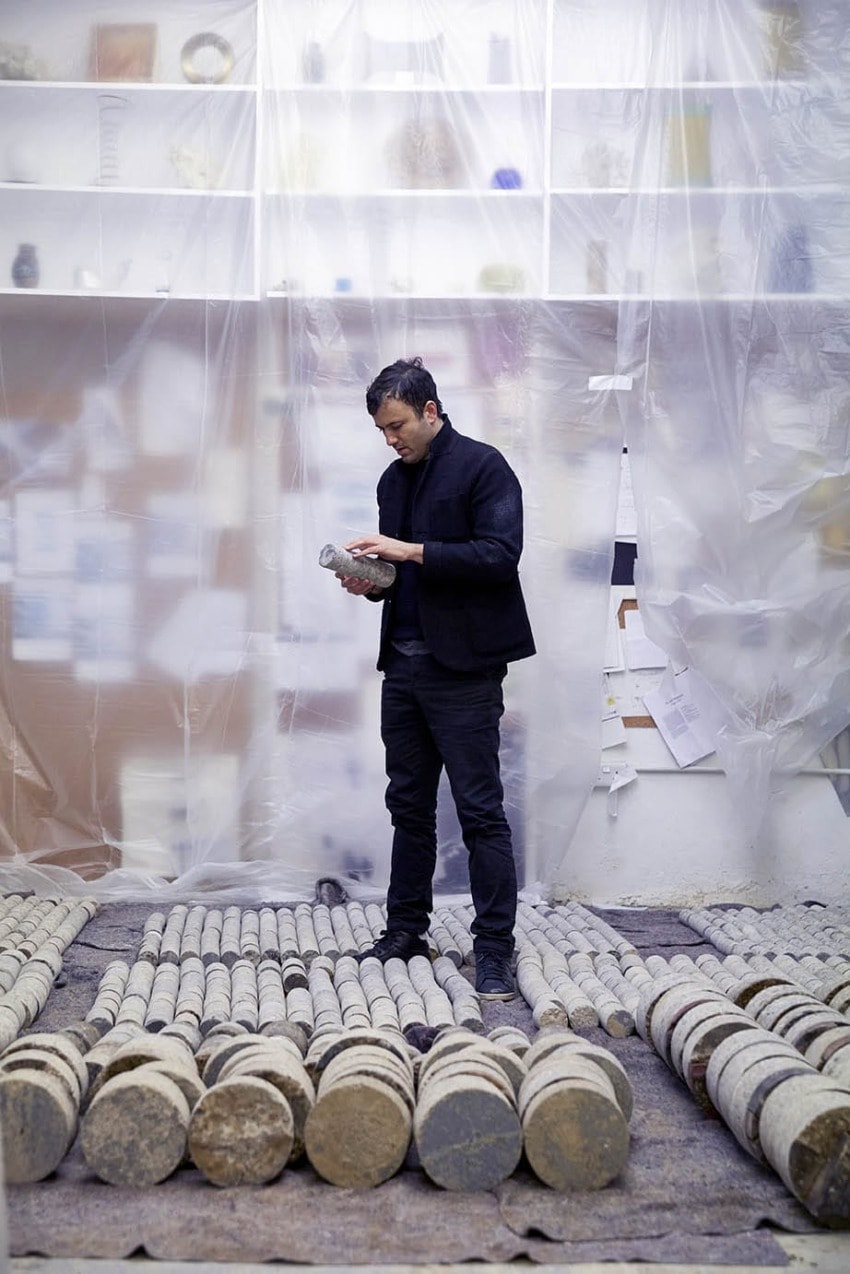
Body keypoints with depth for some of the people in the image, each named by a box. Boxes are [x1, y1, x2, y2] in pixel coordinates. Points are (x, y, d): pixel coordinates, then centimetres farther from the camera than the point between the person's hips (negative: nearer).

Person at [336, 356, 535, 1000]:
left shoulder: (482, 466, -6)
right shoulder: (395, 479, 17)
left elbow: (500, 554, -17)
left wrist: (412, 552, -19)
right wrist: (371, 581, 2)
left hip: (463, 666, -7)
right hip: (404, 662, 8)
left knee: (481, 811, -4)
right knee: (409, 807, 13)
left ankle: (495, 948, 2)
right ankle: (405, 929, 23)